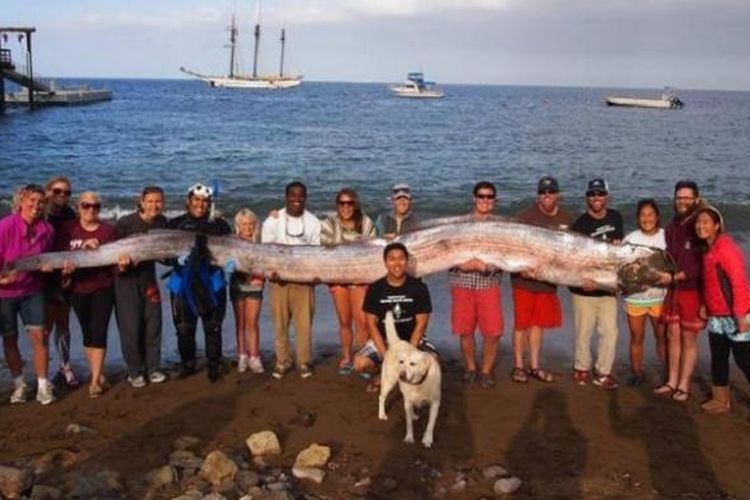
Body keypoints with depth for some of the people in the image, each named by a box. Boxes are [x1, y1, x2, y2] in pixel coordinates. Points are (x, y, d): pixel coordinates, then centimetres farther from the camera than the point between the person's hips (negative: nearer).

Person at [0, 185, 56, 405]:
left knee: (39, 335, -5)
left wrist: (48, 265, -8)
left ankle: (43, 385, 5)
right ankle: (19, 384, 23)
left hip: (32, 290, 2)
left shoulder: (47, 230, -6)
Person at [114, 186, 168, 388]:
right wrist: (121, 264, -29)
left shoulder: (161, 222, -1)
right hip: (126, 279, -4)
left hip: (148, 278, 5)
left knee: (153, 324, 7)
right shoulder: (125, 223, -16)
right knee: (130, 327, -3)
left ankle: (152, 368, 19)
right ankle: (135, 372, 11)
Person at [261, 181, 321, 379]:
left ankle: (304, 362, 10)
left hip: (304, 279, 0)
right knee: (280, 323, 3)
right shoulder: (273, 221, 2)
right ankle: (282, 361, 14)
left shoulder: (313, 222, 5)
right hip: (279, 279, 0)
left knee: (304, 323, -1)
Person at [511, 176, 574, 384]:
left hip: (549, 280, 4)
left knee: (539, 323, 13)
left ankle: (535, 366, 24)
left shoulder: (567, 218, 4)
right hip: (525, 279, -4)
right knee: (521, 323, 1)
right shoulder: (525, 216, -10)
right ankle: (518, 366, 12)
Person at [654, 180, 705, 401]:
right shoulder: (671, 228, 10)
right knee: (673, 336, 10)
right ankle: (672, 382, 19)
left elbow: (702, 265, -16)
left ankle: (683, 386, 11)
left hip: (693, 291, -6)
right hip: (673, 290, 6)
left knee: (689, 339, 3)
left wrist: (674, 277, -19)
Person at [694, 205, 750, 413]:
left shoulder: (725, 247, -17)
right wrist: (705, 306, 15)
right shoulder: (709, 249, 11)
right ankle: (721, 400, 28)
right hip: (717, 316, 9)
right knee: (718, 358, 16)